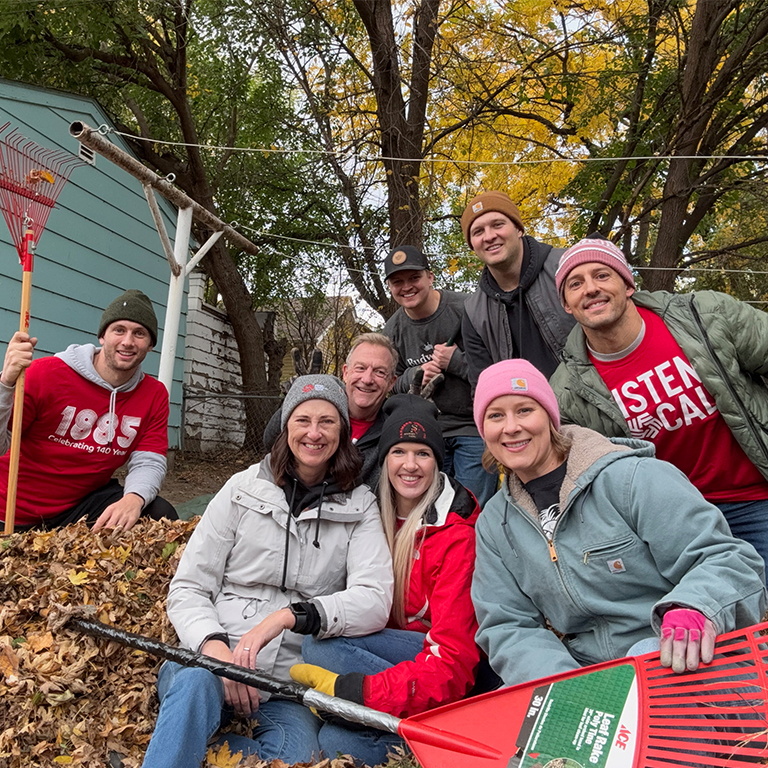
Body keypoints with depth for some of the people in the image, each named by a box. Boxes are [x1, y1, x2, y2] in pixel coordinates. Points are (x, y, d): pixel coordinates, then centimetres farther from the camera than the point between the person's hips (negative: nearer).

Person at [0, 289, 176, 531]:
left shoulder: (155, 395, -5)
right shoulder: (46, 373, -16)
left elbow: (148, 463, -9)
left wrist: (134, 498, -31)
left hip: (87, 500, 2)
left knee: (161, 516, -17)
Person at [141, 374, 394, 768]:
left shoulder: (360, 508, 5)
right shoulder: (243, 489, 5)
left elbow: (375, 601, -10)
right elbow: (187, 590, 3)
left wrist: (288, 615, -24)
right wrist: (217, 647, -17)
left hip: (289, 681, 1)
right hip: (216, 658, -1)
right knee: (198, 681, -35)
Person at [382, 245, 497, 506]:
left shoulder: (466, 309, -12)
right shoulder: (392, 330, 5)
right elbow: (392, 386, 13)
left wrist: (456, 361, -20)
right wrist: (414, 376, -7)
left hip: (474, 427, -4)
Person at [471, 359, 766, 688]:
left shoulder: (632, 478, -9)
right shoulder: (493, 524, 7)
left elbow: (726, 558, -11)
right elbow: (508, 627, 4)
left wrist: (692, 609, -34)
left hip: (688, 669, -5)